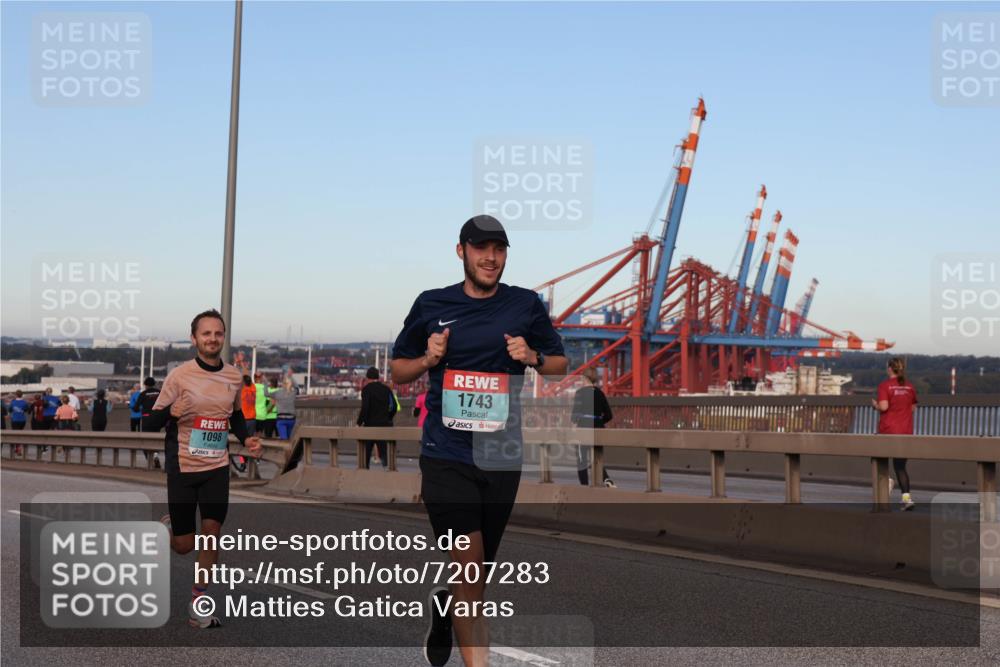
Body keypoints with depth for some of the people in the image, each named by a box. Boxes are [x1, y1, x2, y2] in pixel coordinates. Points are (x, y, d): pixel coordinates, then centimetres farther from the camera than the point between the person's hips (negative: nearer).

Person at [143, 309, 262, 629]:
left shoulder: (233, 377, 3)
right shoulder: (179, 375, -11)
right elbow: (149, 424, -8)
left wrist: (246, 438, 3)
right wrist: (172, 411, -28)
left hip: (217, 468, 3)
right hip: (183, 468, -3)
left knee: (212, 531, -6)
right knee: (184, 545, 1)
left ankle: (198, 603, 8)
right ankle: (166, 529, 38)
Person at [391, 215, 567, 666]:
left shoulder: (526, 305, 6)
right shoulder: (431, 305, 5)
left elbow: (560, 363, 15)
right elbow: (398, 371, 13)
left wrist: (533, 357, -6)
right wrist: (427, 360, -7)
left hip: (502, 458, 2)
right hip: (446, 456, -2)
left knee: (478, 576, 15)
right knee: (469, 564, -14)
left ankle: (443, 608, 47)